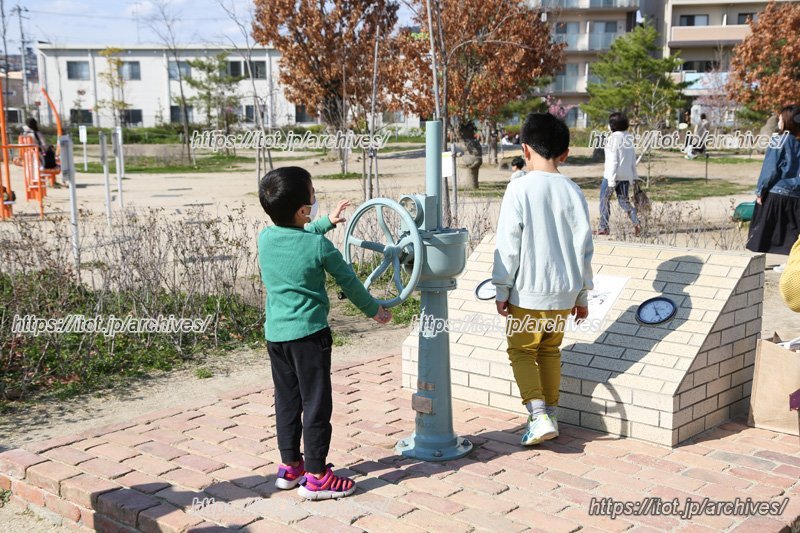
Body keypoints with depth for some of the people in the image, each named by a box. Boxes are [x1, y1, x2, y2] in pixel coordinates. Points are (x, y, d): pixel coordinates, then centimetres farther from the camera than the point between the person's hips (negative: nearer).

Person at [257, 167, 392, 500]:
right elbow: (348, 281, -2)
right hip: (308, 334, -6)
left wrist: (327, 222, 39)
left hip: (275, 333, 6)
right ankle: (316, 476, 7)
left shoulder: (266, 238, 2)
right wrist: (373, 310, 14)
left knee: (286, 400, 16)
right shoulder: (319, 246, -14)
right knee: (316, 404, 2)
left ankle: (289, 466, 27)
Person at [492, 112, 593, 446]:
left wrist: (502, 289, -2)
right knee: (550, 350, 19)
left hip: (527, 291, -4)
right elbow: (584, 246, 3)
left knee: (521, 351, 8)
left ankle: (539, 416, -5)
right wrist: (582, 294, 13)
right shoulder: (572, 191, 0)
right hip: (563, 292, 4)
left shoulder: (519, 189, -12)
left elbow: (508, 244, -12)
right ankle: (551, 414, 24)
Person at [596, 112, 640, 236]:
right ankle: (636, 223, -3)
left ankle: (603, 228, 10)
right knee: (624, 200, 14)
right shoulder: (629, 137, 9)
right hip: (626, 176, 7)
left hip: (612, 174, -7)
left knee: (604, 200, 7)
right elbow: (633, 160, 12)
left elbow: (613, 160, -17)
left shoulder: (614, 138, -14)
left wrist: (611, 181, -16)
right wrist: (634, 177, 18)